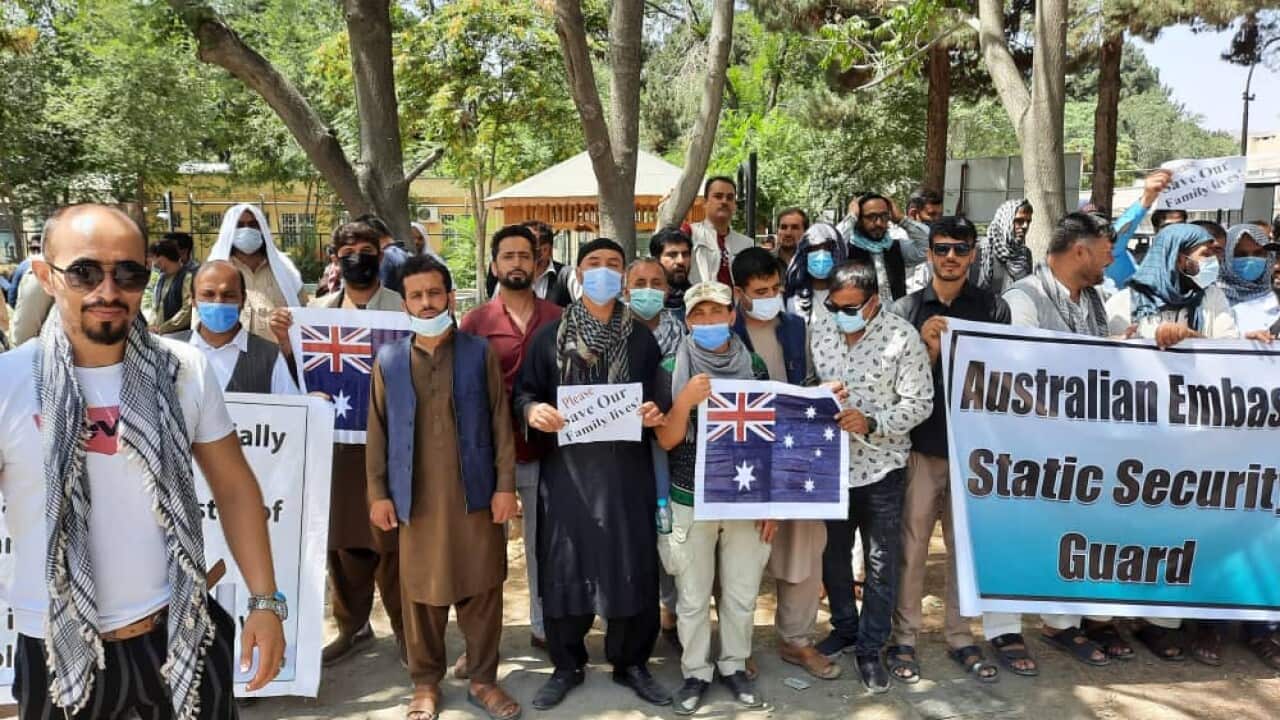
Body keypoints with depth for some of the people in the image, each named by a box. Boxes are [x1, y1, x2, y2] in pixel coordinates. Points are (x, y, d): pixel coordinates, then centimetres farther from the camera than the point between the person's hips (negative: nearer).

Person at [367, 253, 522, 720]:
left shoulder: (480, 353, 2)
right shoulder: (388, 360, 6)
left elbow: (500, 421, 0)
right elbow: (378, 431, 7)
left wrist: (505, 484, -5)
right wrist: (378, 493, 1)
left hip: (475, 494, -1)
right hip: (415, 498, 1)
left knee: (481, 590, 6)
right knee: (420, 594, 9)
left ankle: (483, 680, 20)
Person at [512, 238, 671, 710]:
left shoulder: (642, 338, 9)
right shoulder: (550, 335, 6)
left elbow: (658, 399, 12)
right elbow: (523, 391, 5)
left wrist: (656, 413, -11)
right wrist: (532, 410, -17)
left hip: (626, 469, 1)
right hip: (566, 468, -1)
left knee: (631, 566, 4)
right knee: (564, 566, 3)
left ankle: (631, 663, 22)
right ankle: (567, 666, 21)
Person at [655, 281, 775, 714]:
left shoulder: (755, 367, 0)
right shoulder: (672, 369, -5)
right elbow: (666, 440, -5)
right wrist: (686, 401, -23)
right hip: (691, 502, -1)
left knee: (741, 594, 12)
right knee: (692, 598, 9)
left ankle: (734, 666, 31)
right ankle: (696, 672, 26)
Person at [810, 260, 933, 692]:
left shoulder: (903, 337, -13)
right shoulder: (819, 330, -1)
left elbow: (919, 403, -13)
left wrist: (870, 423, -25)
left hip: (880, 465, -3)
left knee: (881, 563, 9)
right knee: (834, 553, 18)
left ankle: (870, 648, 25)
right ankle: (844, 628, 39)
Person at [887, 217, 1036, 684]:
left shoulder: (993, 308, 4)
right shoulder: (906, 310, 1)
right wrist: (928, 350, -18)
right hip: (921, 445, -1)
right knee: (911, 545, 4)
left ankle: (960, 637, 24)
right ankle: (904, 638, 16)